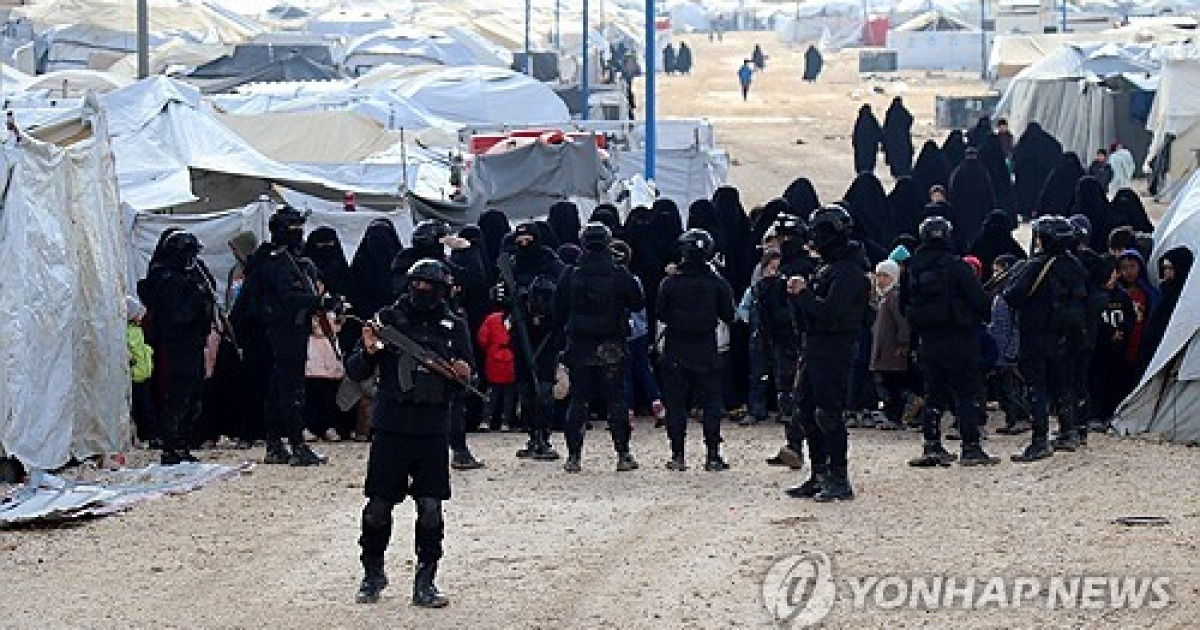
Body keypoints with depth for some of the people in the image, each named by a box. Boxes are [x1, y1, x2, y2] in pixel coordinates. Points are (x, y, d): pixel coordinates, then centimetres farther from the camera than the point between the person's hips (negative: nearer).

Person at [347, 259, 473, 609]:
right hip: (391, 428, -1)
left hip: (434, 432, 1)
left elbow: (468, 382, 13)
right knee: (378, 506, 3)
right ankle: (372, 574, 21)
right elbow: (355, 371, 2)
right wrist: (369, 351, -18)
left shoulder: (454, 327, 7)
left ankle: (425, 582, 7)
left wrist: (464, 374, -10)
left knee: (431, 508, -2)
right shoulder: (389, 318, 2)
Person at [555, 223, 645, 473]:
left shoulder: (570, 277, -3)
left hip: (579, 347, 1)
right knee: (615, 400, 4)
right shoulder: (620, 275, -6)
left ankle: (574, 456, 2)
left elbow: (558, 313, 4)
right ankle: (623, 455, 4)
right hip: (612, 347, -1)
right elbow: (638, 304, 2)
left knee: (578, 401, 6)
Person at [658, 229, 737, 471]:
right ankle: (713, 455, 2)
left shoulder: (671, 282, -7)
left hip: (675, 352, 0)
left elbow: (661, 314, -1)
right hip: (706, 351, 0)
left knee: (676, 403, 5)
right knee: (711, 402, 6)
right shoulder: (717, 283, -5)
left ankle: (678, 455, 3)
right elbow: (728, 316, 0)